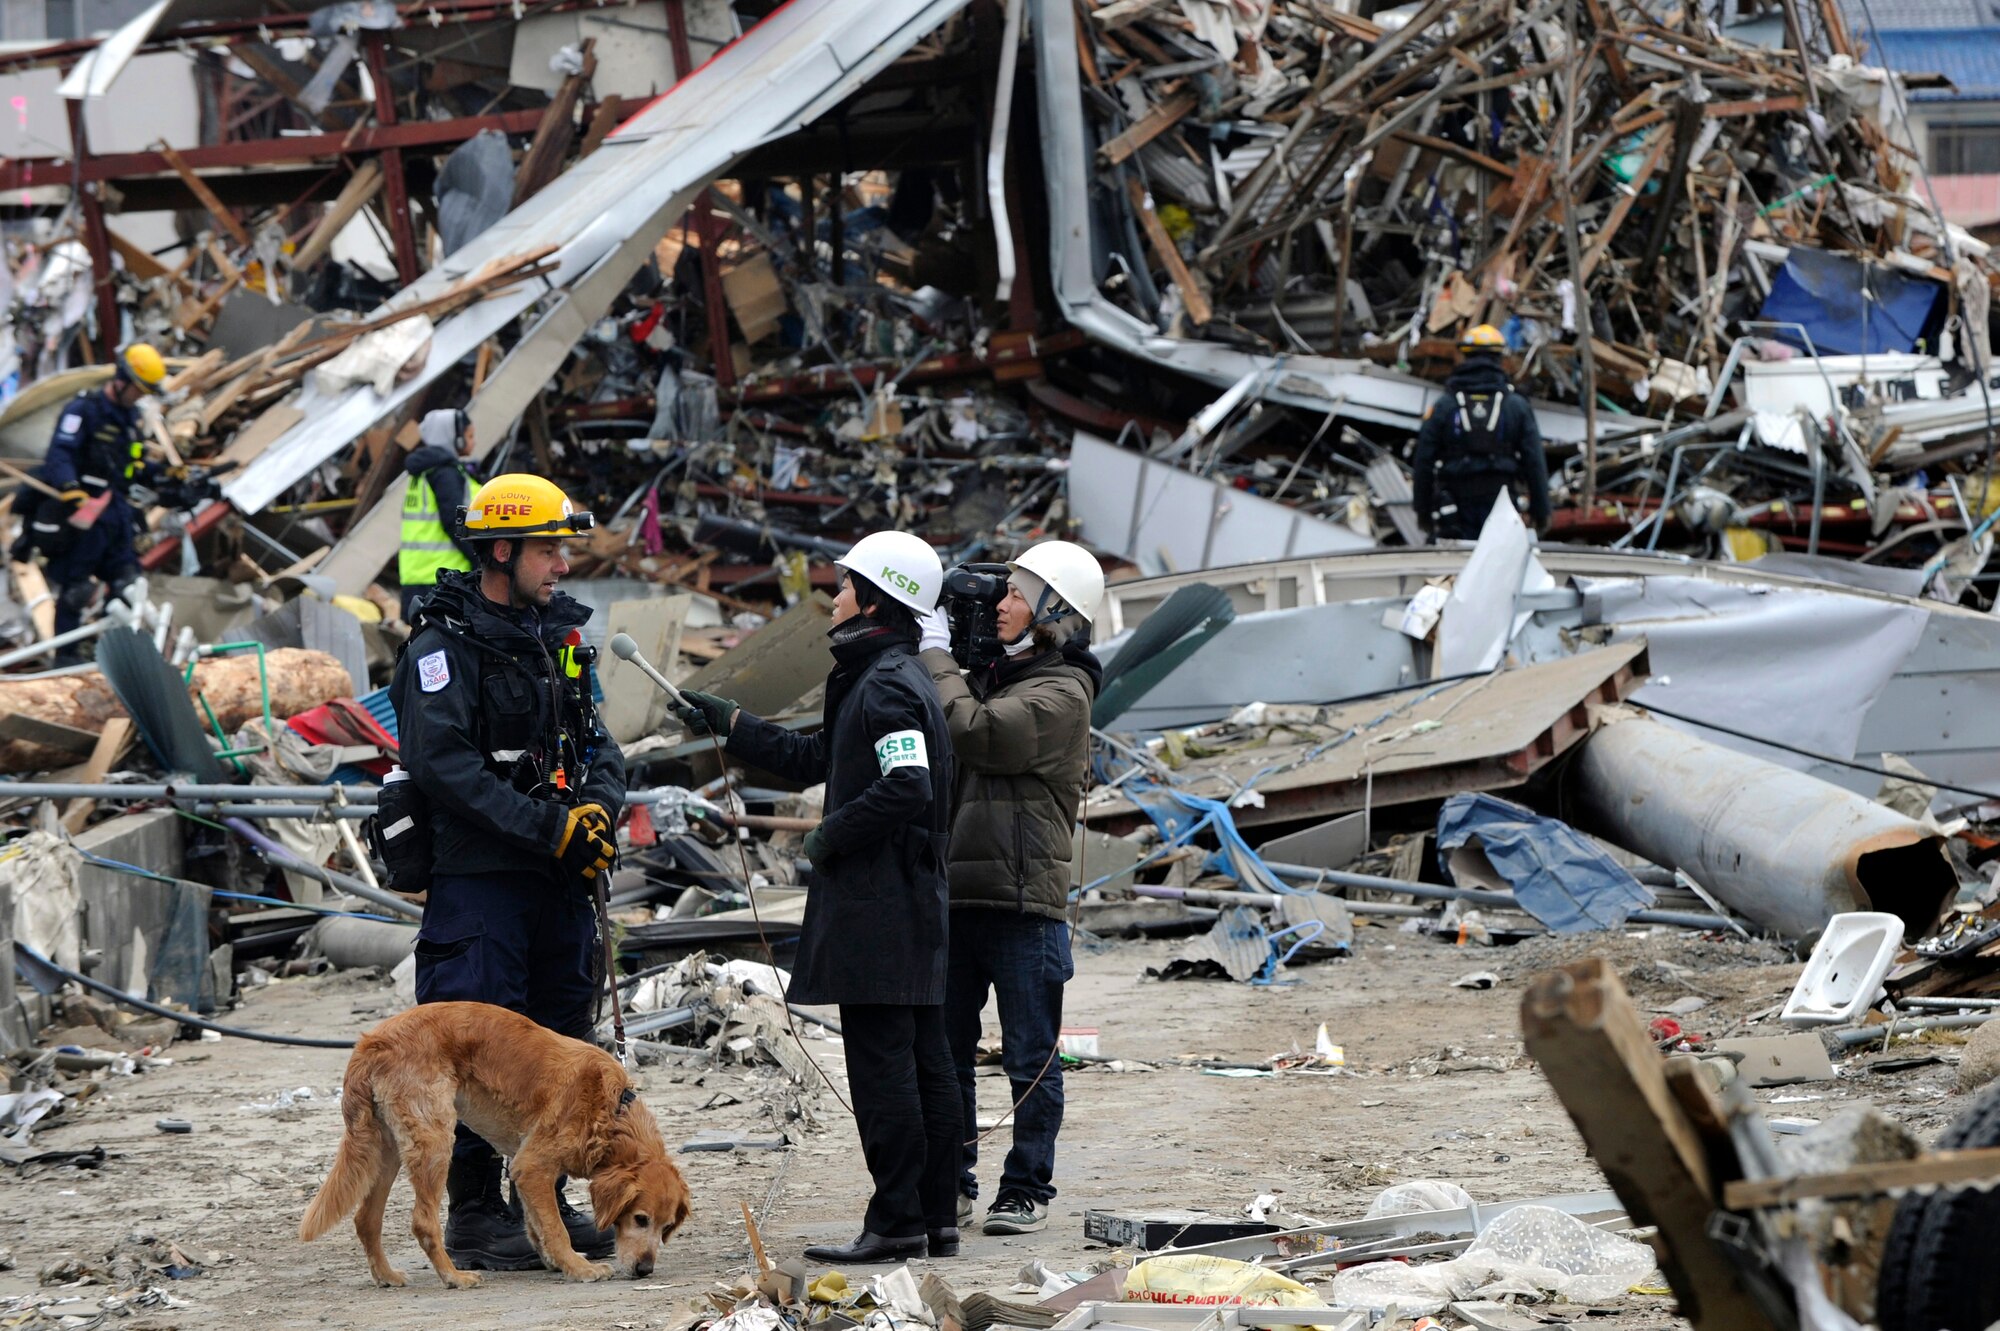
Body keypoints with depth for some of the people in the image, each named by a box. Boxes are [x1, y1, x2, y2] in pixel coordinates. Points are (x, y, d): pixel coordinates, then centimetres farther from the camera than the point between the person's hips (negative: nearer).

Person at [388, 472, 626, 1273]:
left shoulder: (556, 637, 14)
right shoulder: (444, 645, -10)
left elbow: (596, 743, 15)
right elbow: (444, 763, -19)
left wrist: (598, 806, -7)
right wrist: (548, 828, -21)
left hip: (560, 879, 8)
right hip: (478, 879, -8)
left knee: (558, 1041, 12)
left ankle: (544, 1200, 22)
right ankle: (473, 1214, 1)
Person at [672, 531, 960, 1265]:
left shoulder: (887, 687, -15)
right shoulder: (894, 677, 18)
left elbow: (907, 789, -27)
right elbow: (814, 758, 29)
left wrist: (833, 834, -14)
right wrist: (728, 722, 32)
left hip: (877, 902, -10)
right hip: (913, 901, 10)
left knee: (882, 1061, -8)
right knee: (923, 1061, 10)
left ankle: (896, 1221, -8)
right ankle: (936, 1217, 13)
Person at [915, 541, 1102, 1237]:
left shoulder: (1061, 694, -10)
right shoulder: (988, 675, 16)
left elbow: (972, 733, -22)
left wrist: (934, 656, -10)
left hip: (1023, 898, -8)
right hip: (958, 892, 8)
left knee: (1030, 1059, 1)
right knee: (944, 1052, 10)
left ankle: (1026, 1190, 8)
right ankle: (950, 1186, 19)